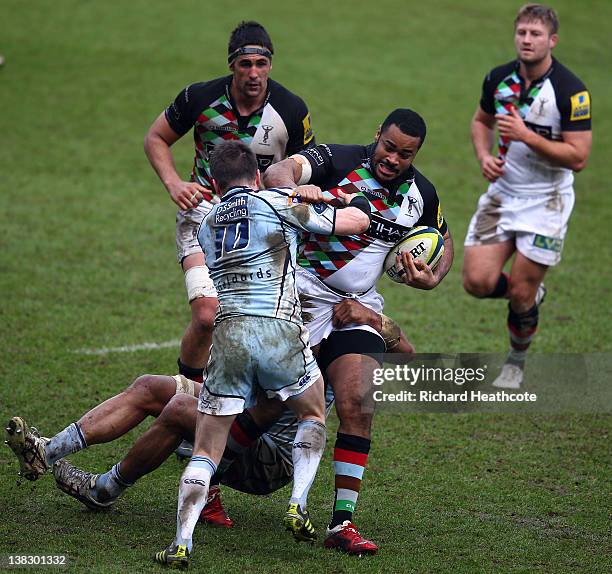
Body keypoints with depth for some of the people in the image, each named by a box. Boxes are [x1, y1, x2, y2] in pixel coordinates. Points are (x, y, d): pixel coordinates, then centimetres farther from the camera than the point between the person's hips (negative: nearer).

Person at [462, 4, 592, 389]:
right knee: (478, 281, -7)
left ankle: (517, 362, 26)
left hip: (546, 201, -4)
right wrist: (484, 155, -2)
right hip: (503, 193, 4)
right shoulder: (499, 78, -2)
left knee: (521, 292, -2)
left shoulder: (571, 90, -18)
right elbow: (482, 120, 18)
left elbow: (578, 158, -19)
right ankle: (531, 293, 27)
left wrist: (527, 136, -25)